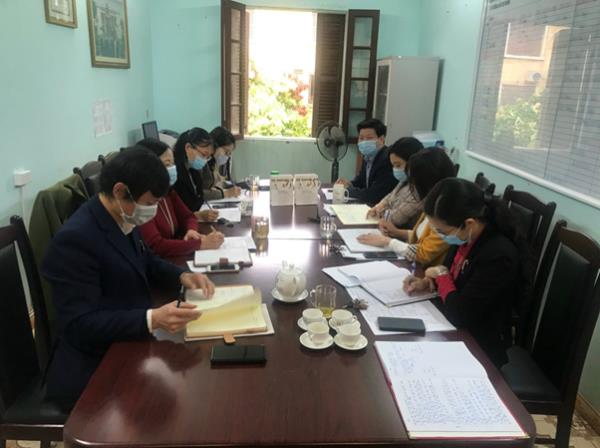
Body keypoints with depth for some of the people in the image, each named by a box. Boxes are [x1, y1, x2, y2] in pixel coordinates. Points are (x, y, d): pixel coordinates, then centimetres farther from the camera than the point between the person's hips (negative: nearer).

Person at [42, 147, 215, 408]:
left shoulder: (123, 219, 1)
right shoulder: (75, 239, -23)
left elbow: (145, 262, 17)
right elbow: (80, 325, -25)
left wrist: (181, 276, -2)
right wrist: (152, 319, -35)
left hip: (128, 345, 8)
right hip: (94, 370, -8)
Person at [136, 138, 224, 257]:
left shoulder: (167, 190, 2)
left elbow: (187, 216, 14)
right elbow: (155, 246, -26)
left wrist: (191, 230, -8)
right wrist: (201, 243, -26)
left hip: (175, 259, 7)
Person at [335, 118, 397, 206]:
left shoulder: (388, 160, -21)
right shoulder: (368, 156, 3)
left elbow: (373, 196, -24)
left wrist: (348, 189, -12)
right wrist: (350, 183, -1)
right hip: (369, 205, 7)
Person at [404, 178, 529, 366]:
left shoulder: (498, 256, -30)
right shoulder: (466, 236, -6)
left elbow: (460, 316, -28)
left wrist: (441, 275, -14)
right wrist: (427, 282, -5)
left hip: (478, 349, -7)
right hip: (453, 329, 7)